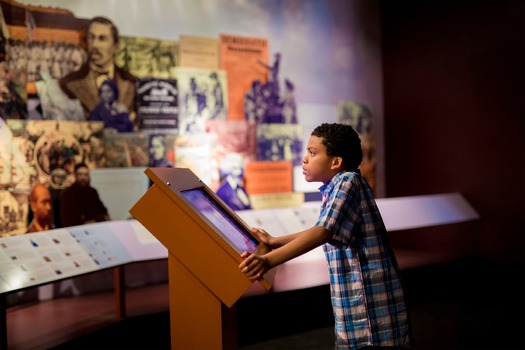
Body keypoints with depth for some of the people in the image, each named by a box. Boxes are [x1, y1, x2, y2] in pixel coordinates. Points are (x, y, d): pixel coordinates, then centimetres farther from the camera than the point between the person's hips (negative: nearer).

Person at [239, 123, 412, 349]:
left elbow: (323, 233, -29)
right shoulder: (335, 189, 14)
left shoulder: (348, 181, -16)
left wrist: (269, 260, -37)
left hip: (369, 303, -10)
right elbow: (323, 232, 27)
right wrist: (274, 242, 29)